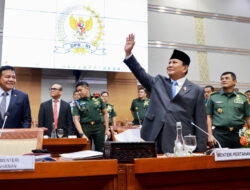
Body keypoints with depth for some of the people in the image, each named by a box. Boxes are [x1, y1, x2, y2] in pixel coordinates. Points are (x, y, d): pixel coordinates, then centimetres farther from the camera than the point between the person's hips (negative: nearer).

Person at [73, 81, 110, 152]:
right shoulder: (78, 103, 1)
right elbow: (76, 119, -5)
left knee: (99, 150, 5)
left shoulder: (98, 99, 5)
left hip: (99, 127, 1)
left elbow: (105, 114, 10)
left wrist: (107, 129, 5)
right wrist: (82, 134, -15)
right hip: (85, 128, 0)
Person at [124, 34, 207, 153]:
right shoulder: (158, 82, 15)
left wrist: (200, 151, -2)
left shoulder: (196, 91, 5)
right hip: (155, 140, 3)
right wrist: (128, 53, -4)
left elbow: (200, 122, 2)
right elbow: (140, 73, 7)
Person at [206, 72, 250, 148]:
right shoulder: (213, 97, 8)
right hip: (219, 134, -1)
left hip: (238, 134, 1)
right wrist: (210, 135, -3)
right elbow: (209, 117, 5)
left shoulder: (242, 98, 11)